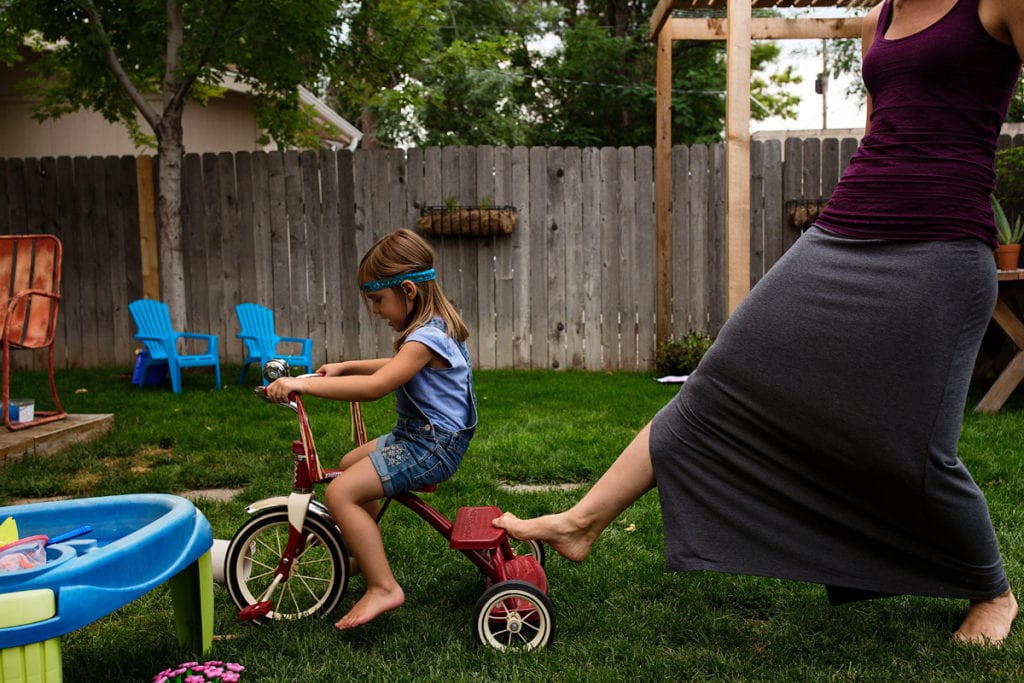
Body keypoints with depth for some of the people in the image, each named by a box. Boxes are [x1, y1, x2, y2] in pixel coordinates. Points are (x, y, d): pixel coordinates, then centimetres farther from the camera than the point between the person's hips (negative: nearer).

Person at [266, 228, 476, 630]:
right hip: (421, 434, 11)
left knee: (340, 492, -19)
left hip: (431, 446, -11)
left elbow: (374, 387, -33)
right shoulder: (434, 328, 11)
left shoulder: (426, 338, -23)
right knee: (351, 464, 25)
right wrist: (344, 367, 21)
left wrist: (304, 384, -32)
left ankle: (383, 588, -15)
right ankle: (367, 555, 38)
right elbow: (397, 370, 29)